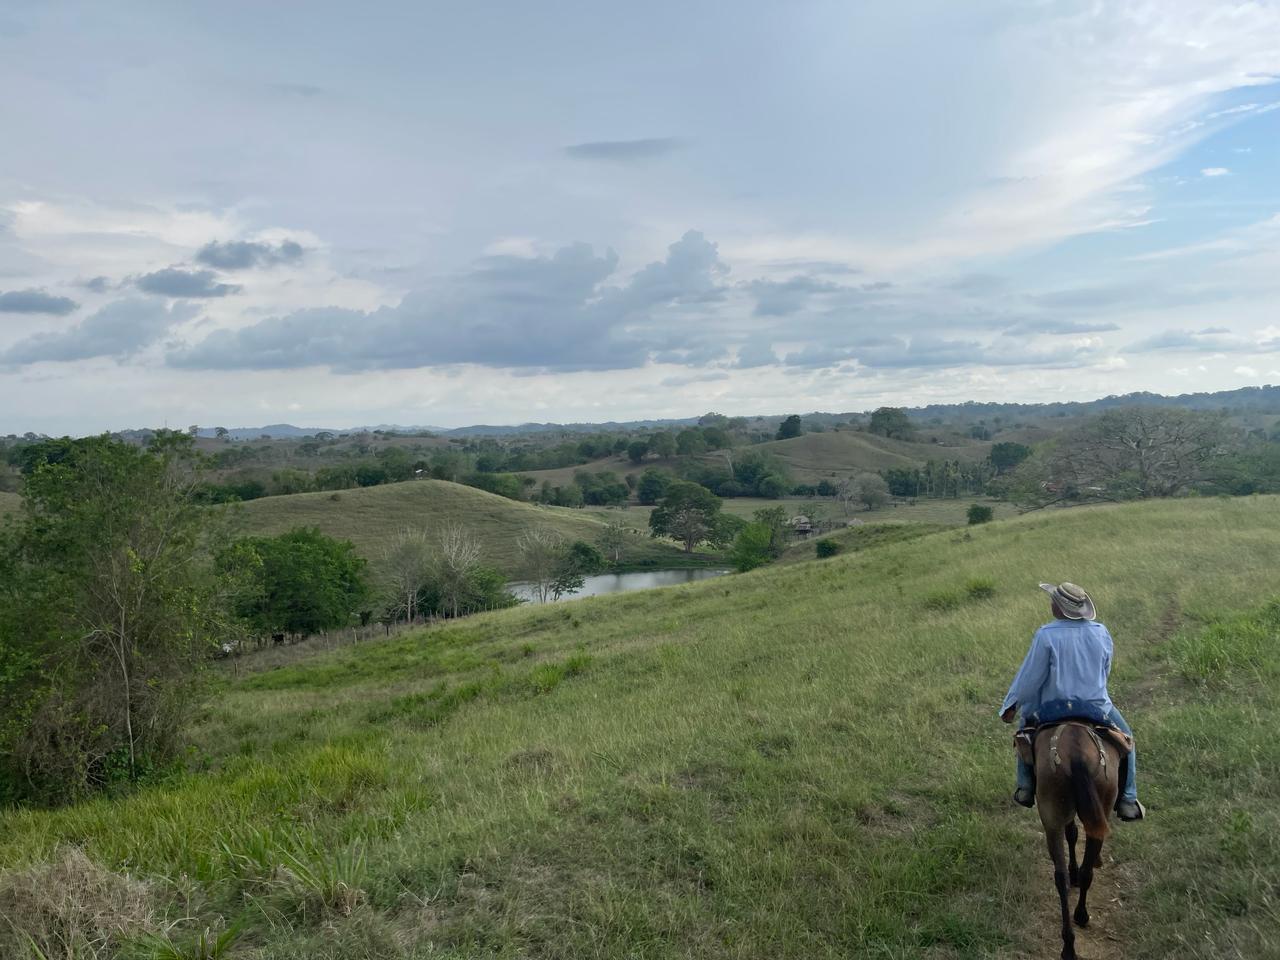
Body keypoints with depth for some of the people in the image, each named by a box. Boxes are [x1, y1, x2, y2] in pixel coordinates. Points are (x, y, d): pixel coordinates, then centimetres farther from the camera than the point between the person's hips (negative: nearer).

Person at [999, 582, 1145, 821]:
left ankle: (1026, 787, 26)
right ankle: (1127, 801, 22)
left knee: (1028, 722, 30)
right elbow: (1105, 672, 8)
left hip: (1054, 708, -2)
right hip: (1096, 707, 2)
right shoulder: (1101, 633, -4)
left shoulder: (1046, 635, -17)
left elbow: (1030, 677, -13)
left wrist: (1011, 705, -1)